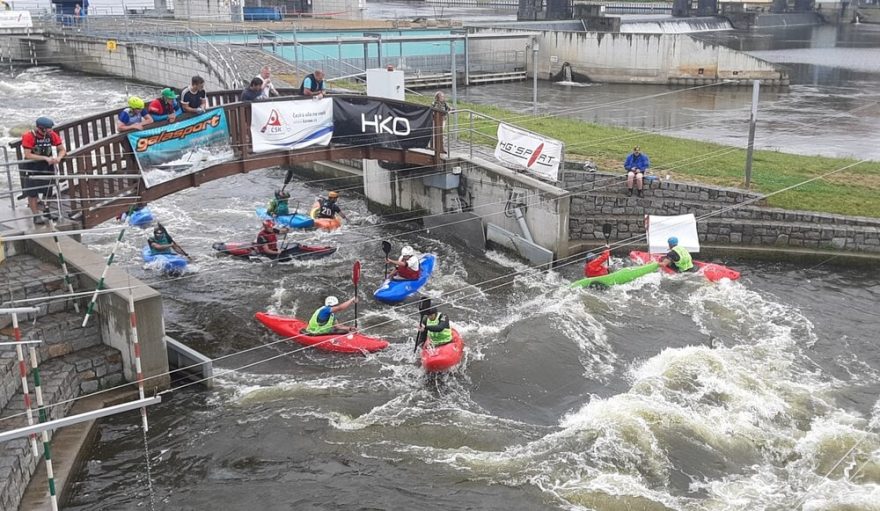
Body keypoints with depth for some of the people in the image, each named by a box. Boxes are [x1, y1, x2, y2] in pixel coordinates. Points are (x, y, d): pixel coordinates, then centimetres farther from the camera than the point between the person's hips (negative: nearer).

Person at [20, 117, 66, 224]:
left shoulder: (52, 135, -7)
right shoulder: (29, 136, -19)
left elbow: (62, 150, -1)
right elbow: (28, 155, -23)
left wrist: (58, 158, -23)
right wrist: (46, 158, -30)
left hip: (47, 167, 4)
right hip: (31, 168, -4)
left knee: (48, 190, 13)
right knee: (32, 192, 0)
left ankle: (47, 211, 32)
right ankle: (36, 215, 9)